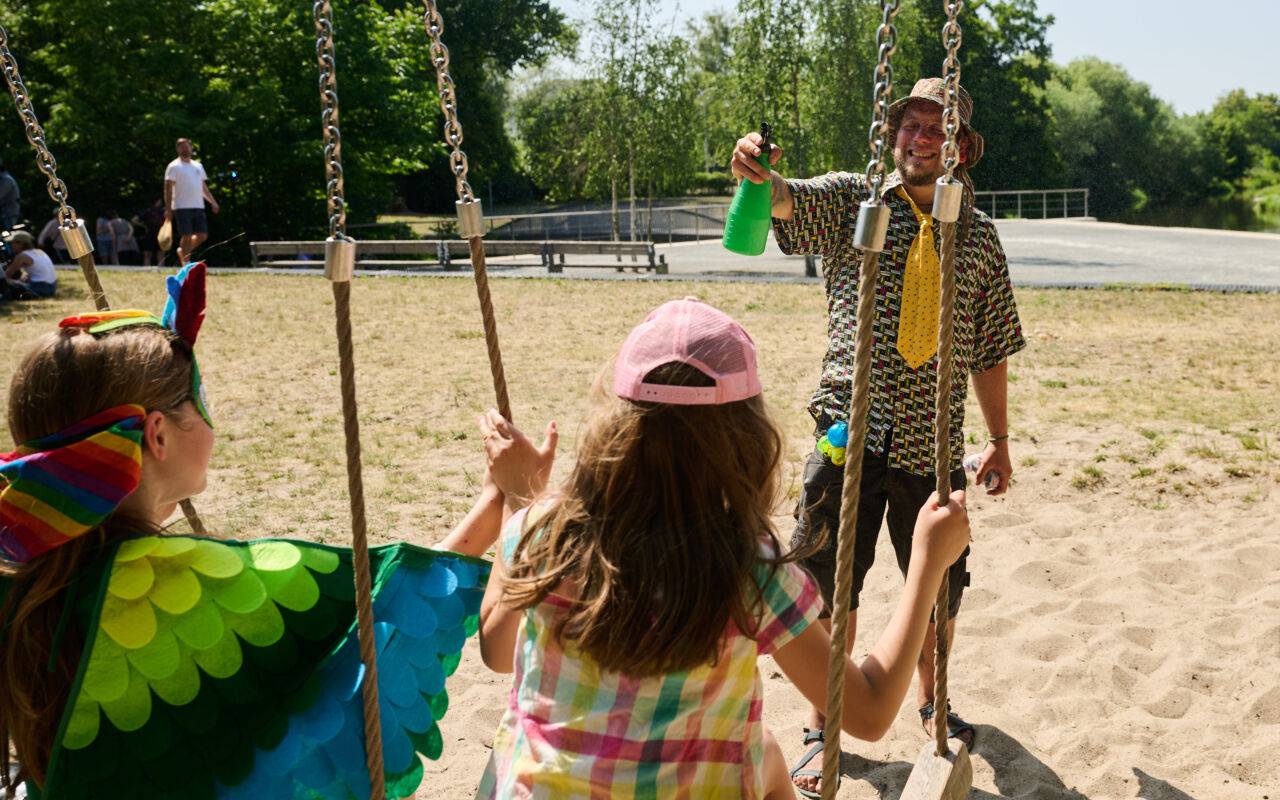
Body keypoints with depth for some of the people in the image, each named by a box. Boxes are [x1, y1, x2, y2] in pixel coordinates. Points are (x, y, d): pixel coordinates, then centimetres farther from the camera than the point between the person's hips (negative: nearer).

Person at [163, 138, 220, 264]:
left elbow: (203, 187, 22)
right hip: (182, 208, -6)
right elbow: (168, 189, -7)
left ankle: (182, 251, 24)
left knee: (202, 236, 2)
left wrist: (213, 202, 11)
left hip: (198, 207, 6)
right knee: (187, 237, -8)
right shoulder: (174, 167, -2)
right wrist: (168, 209, -15)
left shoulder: (198, 166, 17)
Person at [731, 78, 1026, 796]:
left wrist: (1000, 440, 15)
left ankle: (931, 699, 42)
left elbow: (990, 350, 14)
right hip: (852, 433, -2)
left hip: (935, 444, 3)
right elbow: (790, 200, -21)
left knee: (941, 590, 15)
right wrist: (759, 175, -44)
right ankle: (822, 730, 22)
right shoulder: (852, 201, 1)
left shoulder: (980, 235, 8)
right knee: (833, 592, 4)